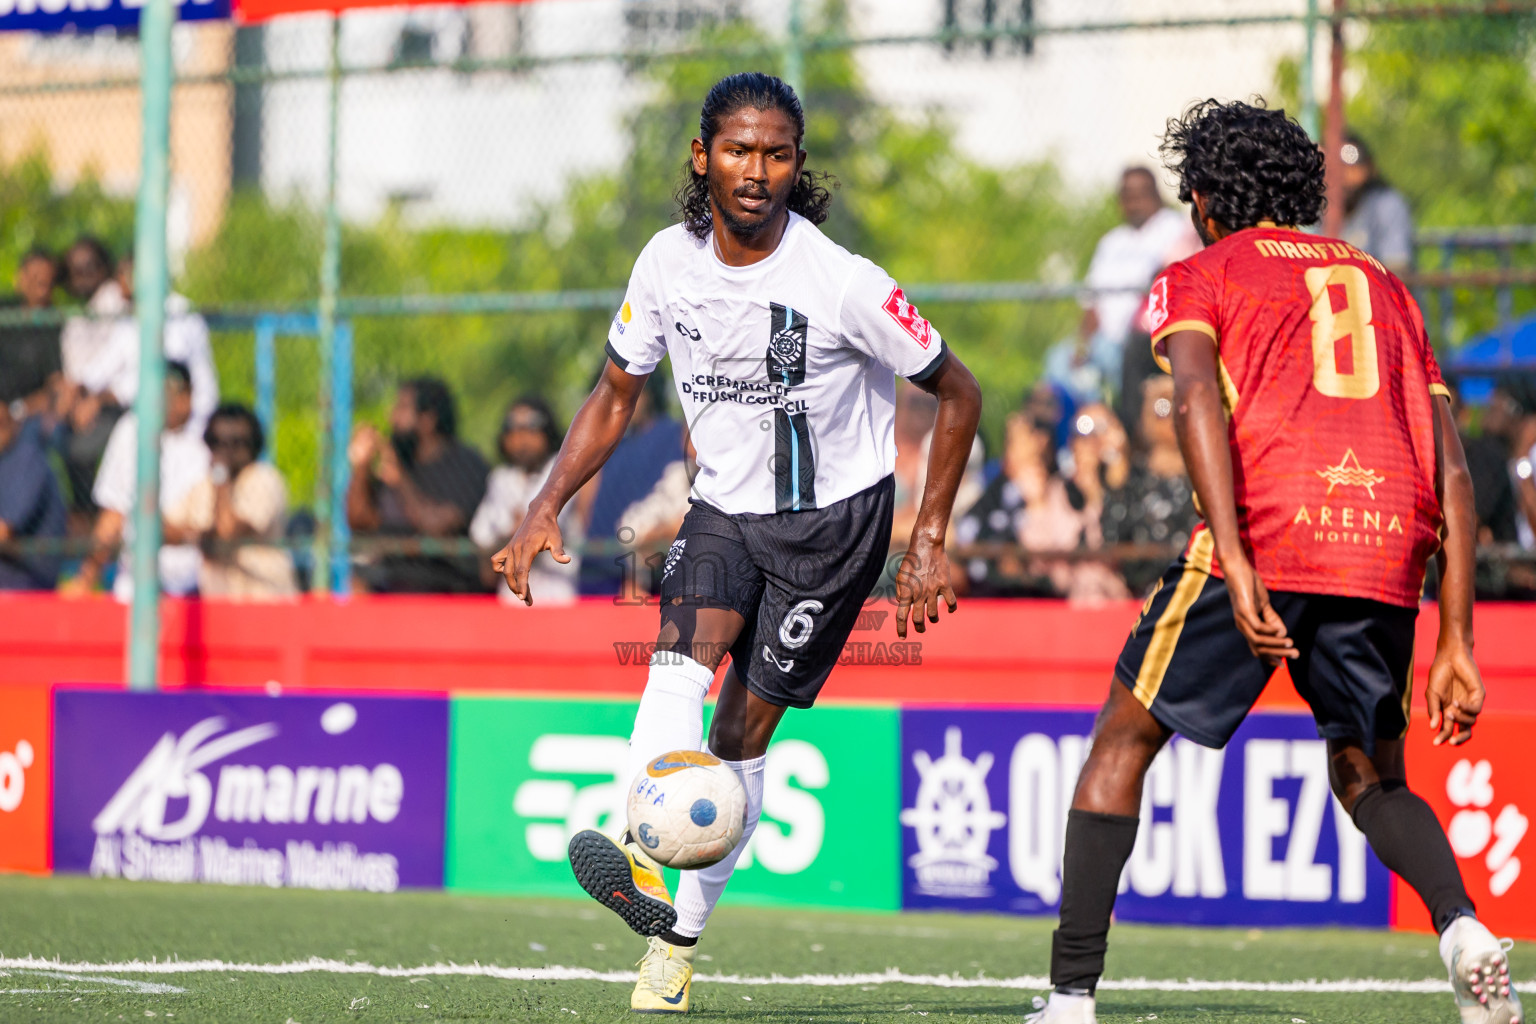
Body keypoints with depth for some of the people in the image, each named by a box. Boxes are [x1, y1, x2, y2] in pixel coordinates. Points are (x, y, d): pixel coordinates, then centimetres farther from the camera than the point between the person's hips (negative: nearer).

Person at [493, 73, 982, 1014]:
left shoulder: (841, 283, -19)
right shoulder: (670, 263, -6)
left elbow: (958, 394, -8)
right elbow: (617, 395, 9)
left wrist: (931, 540, -10)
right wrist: (547, 509, -2)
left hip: (835, 514, -3)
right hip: (725, 506, 3)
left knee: (743, 729, -4)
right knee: (682, 656, -25)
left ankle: (681, 938, 9)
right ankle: (641, 862, -45)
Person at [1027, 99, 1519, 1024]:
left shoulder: (1200, 276, 16)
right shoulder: (1386, 287, 29)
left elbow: (1197, 401, -7)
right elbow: (1453, 474, 20)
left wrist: (1235, 564, -18)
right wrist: (1457, 643, 17)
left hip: (1269, 527, -4)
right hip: (1390, 547, 4)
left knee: (1124, 744, 12)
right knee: (1372, 780, 21)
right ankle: (1462, 925, -8)